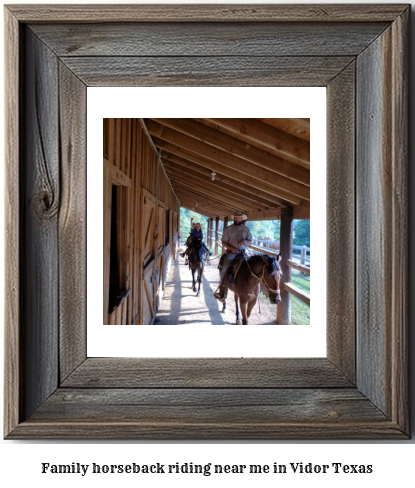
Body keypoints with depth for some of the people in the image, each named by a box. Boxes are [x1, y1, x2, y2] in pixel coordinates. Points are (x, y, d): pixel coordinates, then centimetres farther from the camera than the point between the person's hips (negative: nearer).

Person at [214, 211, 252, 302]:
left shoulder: (246, 229, 10)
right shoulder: (228, 229, 5)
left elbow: (250, 242, 9)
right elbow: (224, 242, 2)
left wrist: (245, 242, -14)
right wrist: (232, 248, -15)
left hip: (243, 252, 2)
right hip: (231, 252, -2)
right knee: (224, 270, -18)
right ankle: (222, 291, -7)